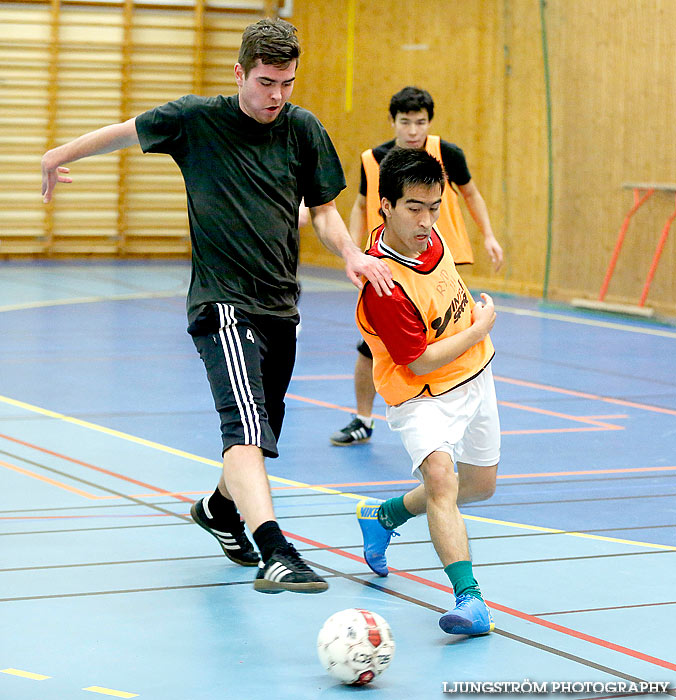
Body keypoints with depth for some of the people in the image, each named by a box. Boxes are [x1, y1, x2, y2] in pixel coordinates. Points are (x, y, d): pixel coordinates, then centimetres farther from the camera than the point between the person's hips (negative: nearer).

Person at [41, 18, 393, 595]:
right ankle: (275, 554, -38)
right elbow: (126, 132, 10)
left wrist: (351, 254, -10)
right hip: (222, 304, -5)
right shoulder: (197, 119, -6)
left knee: (262, 433, 18)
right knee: (247, 426, -24)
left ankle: (219, 509, 47)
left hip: (281, 304, 5)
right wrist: (59, 157, 23)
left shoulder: (303, 129, 3)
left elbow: (323, 209, 11)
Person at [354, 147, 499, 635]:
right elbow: (420, 361, -26)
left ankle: (385, 515, 44)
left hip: (474, 375, 8)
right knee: (439, 474, -32)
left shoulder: (427, 233, -10)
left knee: (480, 484, 20)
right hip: (422, 395, -8)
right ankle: (469, 598, -37)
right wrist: (483, 325, -16)